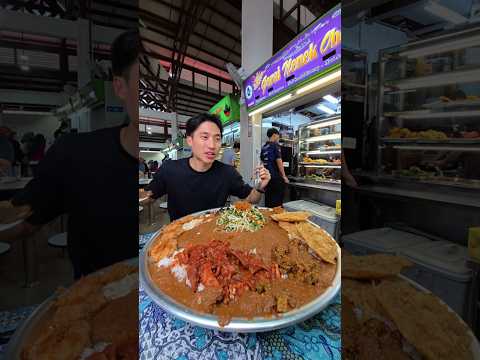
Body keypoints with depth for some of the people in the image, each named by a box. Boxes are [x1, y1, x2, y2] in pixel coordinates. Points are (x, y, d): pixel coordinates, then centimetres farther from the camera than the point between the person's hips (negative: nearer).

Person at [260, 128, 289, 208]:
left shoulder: (263, 147, 11)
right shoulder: (275, 145, -9)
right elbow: (279, 161, -13)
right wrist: (284, 176, -7)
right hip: (276, 176, -7)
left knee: (268, 200, 13)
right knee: (277, 200, -2)